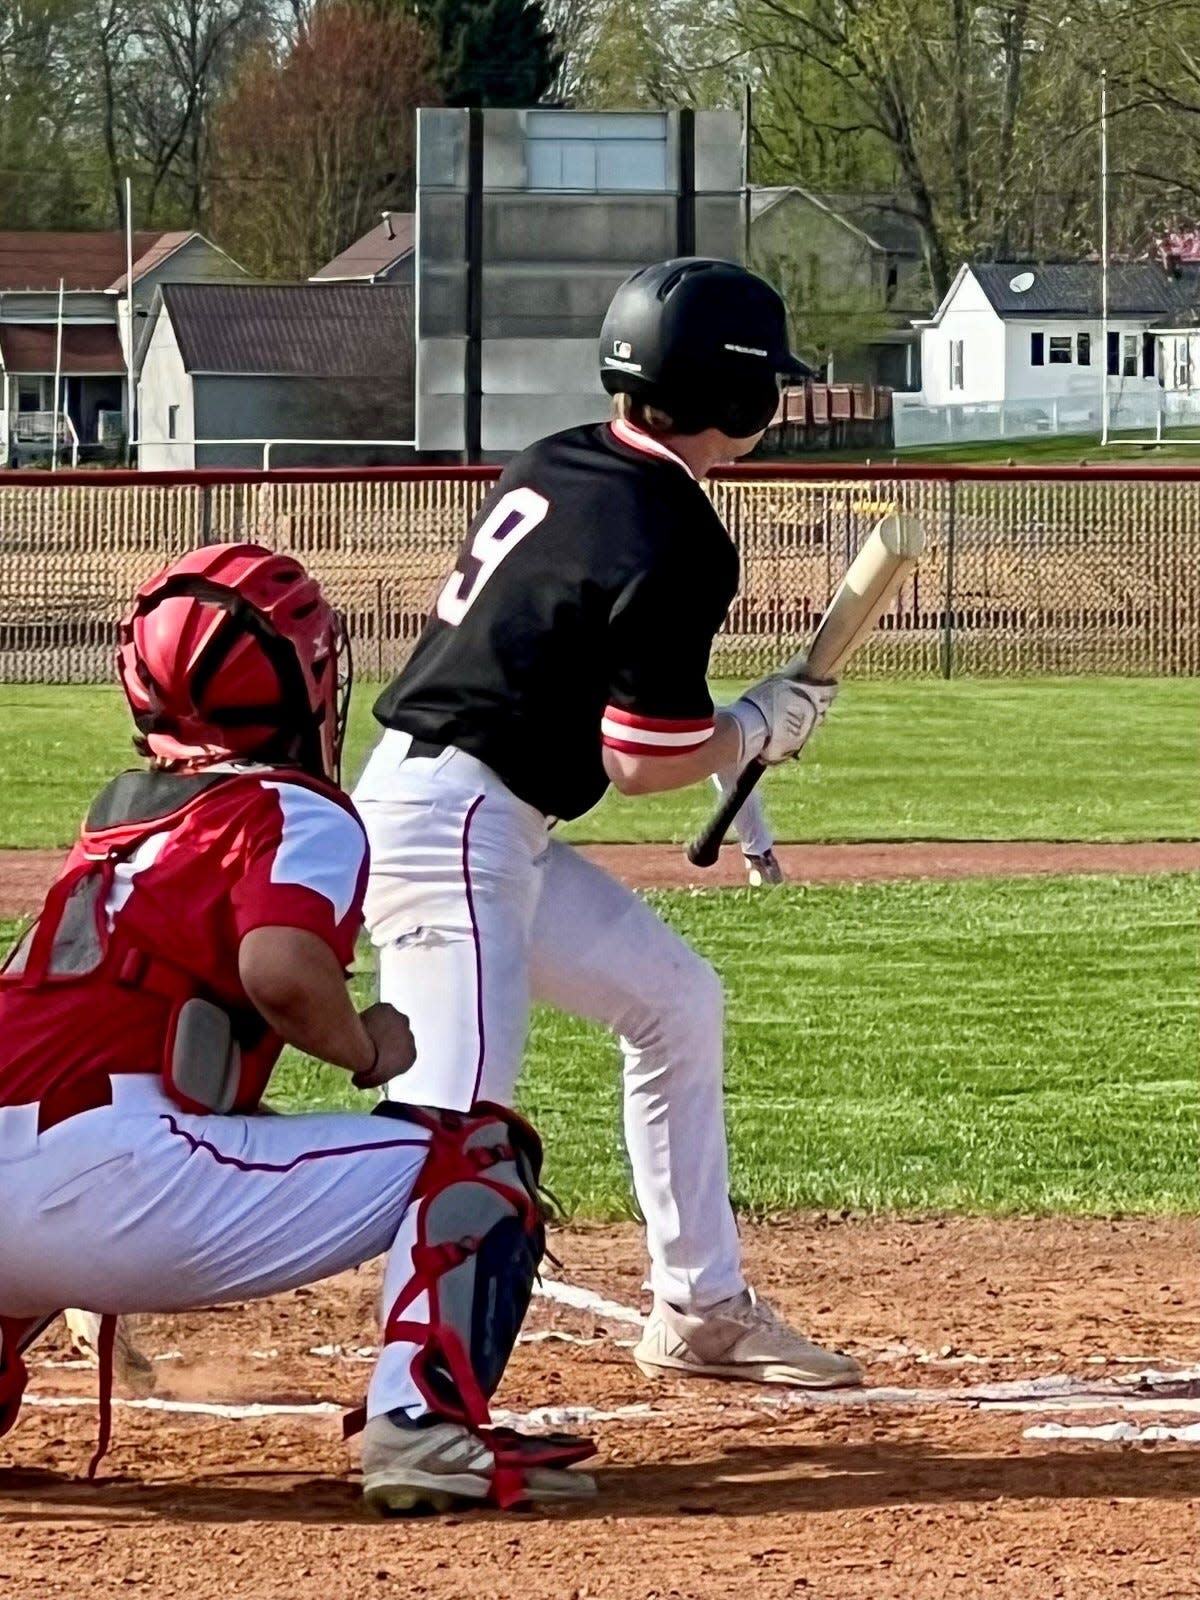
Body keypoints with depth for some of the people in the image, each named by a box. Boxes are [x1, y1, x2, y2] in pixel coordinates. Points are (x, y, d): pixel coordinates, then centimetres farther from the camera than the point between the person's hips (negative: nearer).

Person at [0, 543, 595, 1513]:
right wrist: (368, 1049, 3)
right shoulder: (297, 813, 3)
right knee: (480, 1151, 2)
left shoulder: (119, 813, 25)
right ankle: (427, 1421, -18)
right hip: (114, 1186, -7)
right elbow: (281, 971, -16)